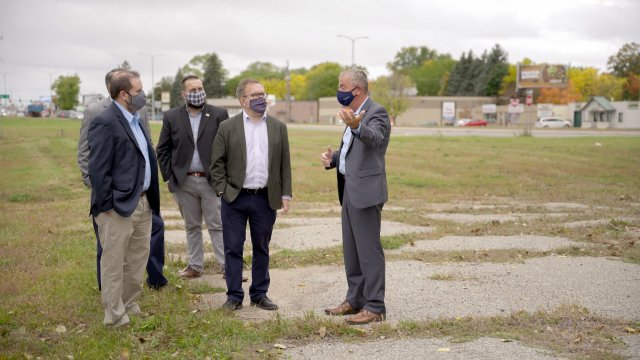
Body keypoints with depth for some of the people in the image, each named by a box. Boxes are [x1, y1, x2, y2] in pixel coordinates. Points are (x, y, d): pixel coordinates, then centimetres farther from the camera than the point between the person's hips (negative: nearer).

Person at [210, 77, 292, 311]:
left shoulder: (278, 128, 7)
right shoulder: (227, 128, 1)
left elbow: (285, 164, 8)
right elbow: (217, 163, 1)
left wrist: (285, 195, 3)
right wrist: (222, 190, -8)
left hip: (266, 199, 2)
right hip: (235, 198, -2)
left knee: (262, 249, 10)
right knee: (233, 248, 3)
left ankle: (259, 294, 21)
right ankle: (234, 296, 12)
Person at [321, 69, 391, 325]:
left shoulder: (376, 112, -12)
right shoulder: (355, 115, 17)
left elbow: (374, 138, -33)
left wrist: (356, 126, -53)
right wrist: (333, 158, 5)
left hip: (365, 190, -10)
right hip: (349, 189, 10)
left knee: (369, 249, -6)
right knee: (351, 248, 15)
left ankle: (375, 307, -1)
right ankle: (355, 299, 26)